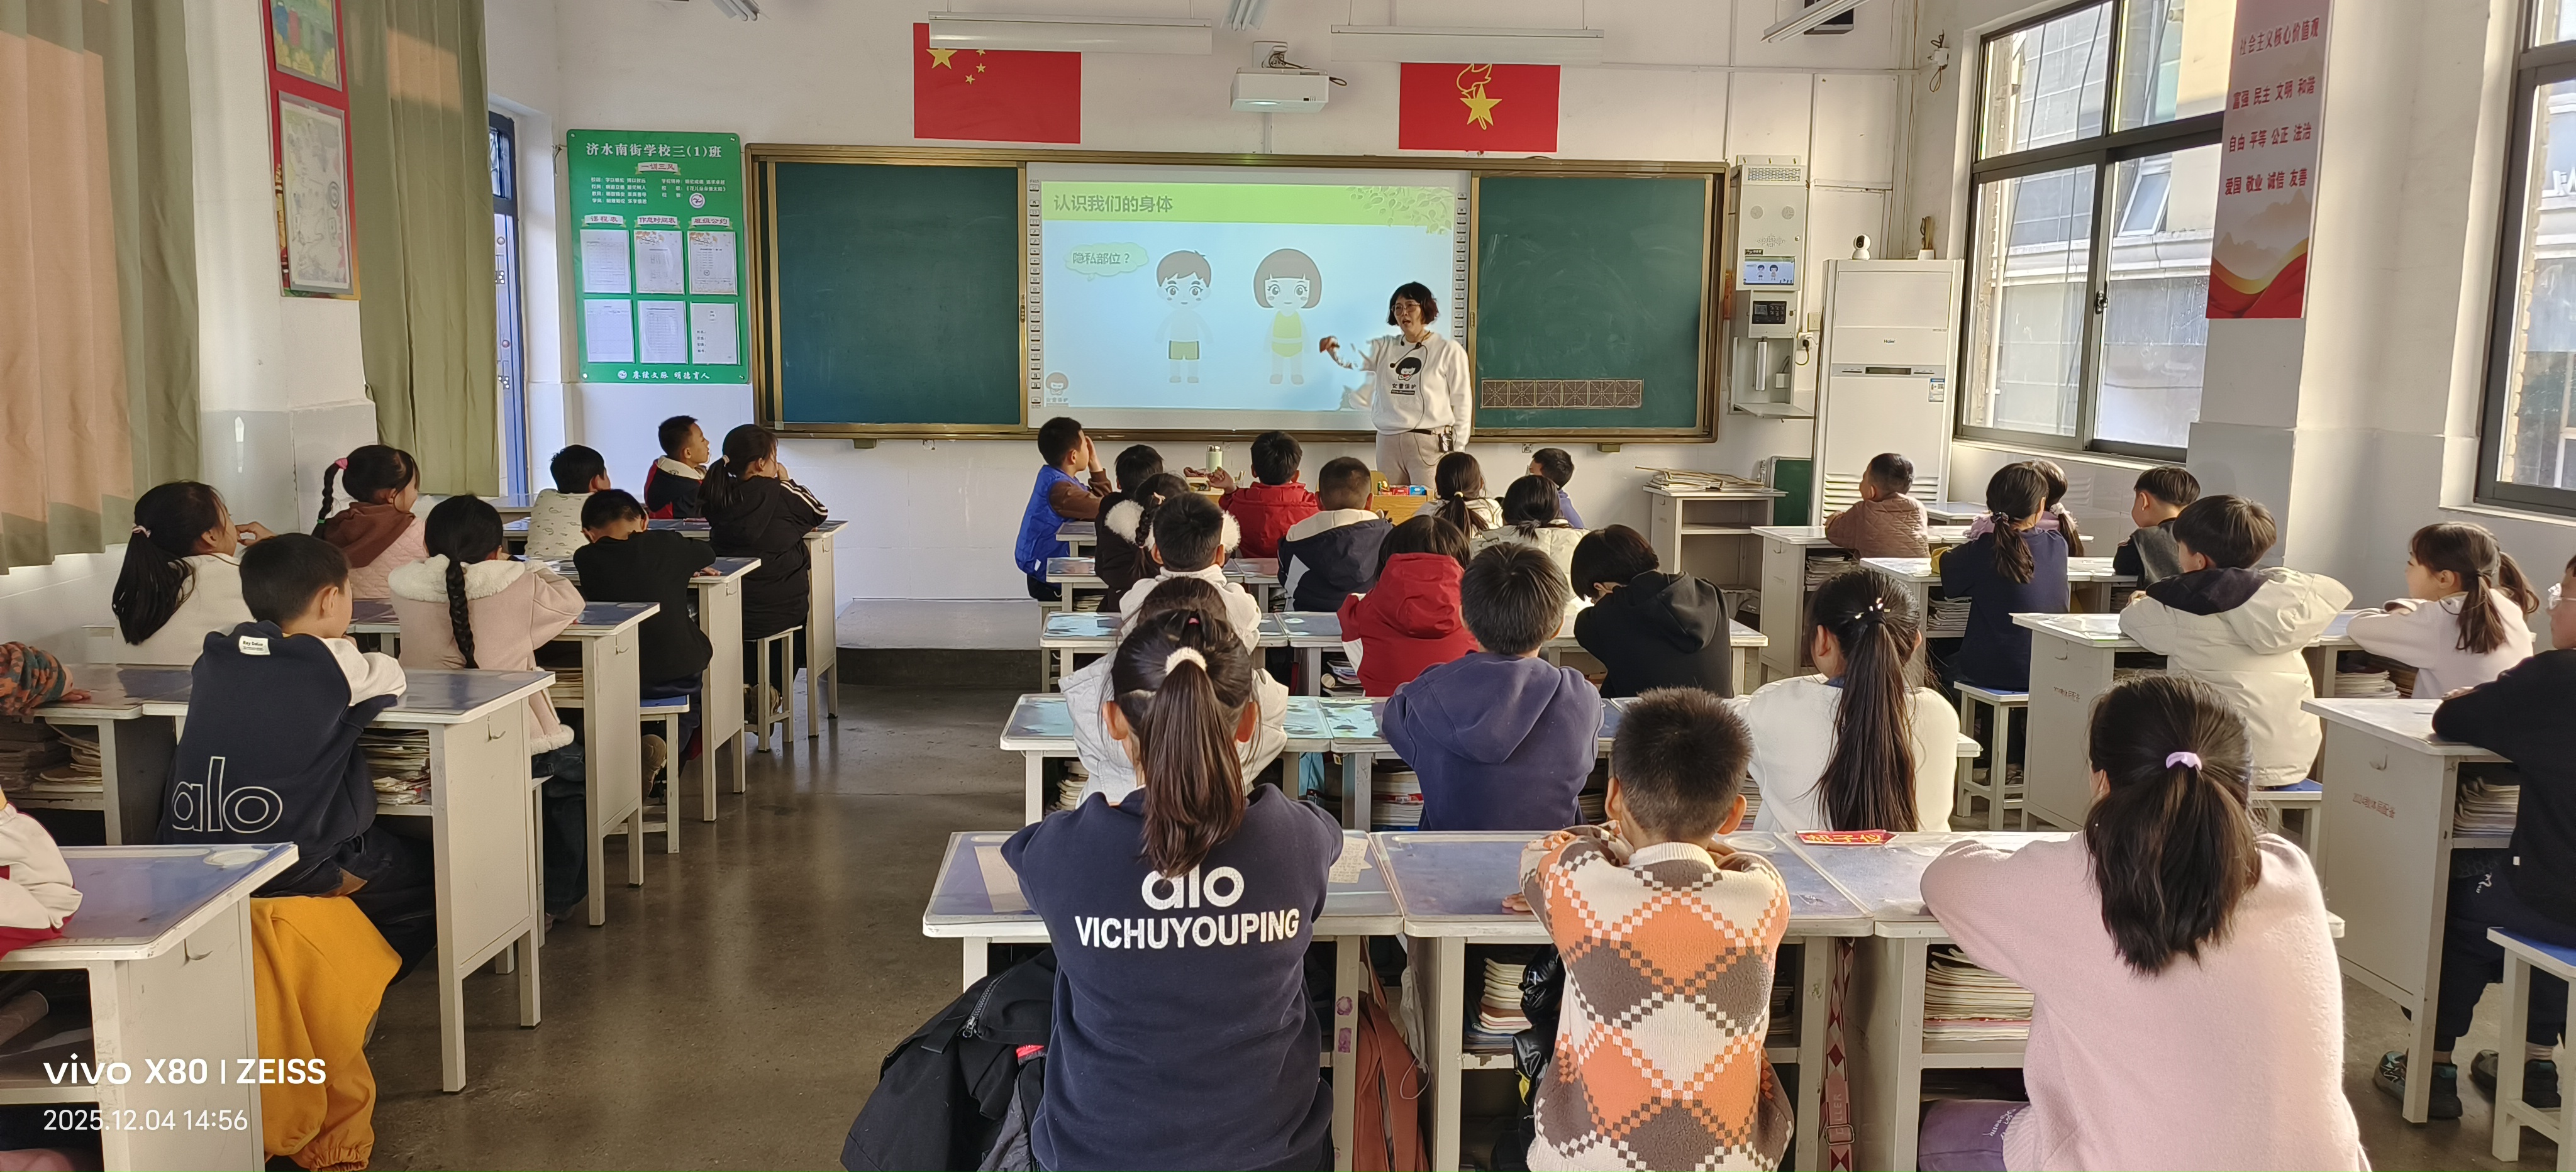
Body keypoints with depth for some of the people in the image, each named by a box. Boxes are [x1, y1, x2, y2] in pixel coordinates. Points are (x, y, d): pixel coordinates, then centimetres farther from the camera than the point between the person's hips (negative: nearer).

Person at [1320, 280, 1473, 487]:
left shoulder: (1449, 351, 0)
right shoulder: (1384, 347, 12)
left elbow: (1462, 404, 0)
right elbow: (1353, 358, -4)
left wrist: (1458, 452, -3)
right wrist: (1335, 348, -28)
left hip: (1430, 444, -4)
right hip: (1388, 442, 5)